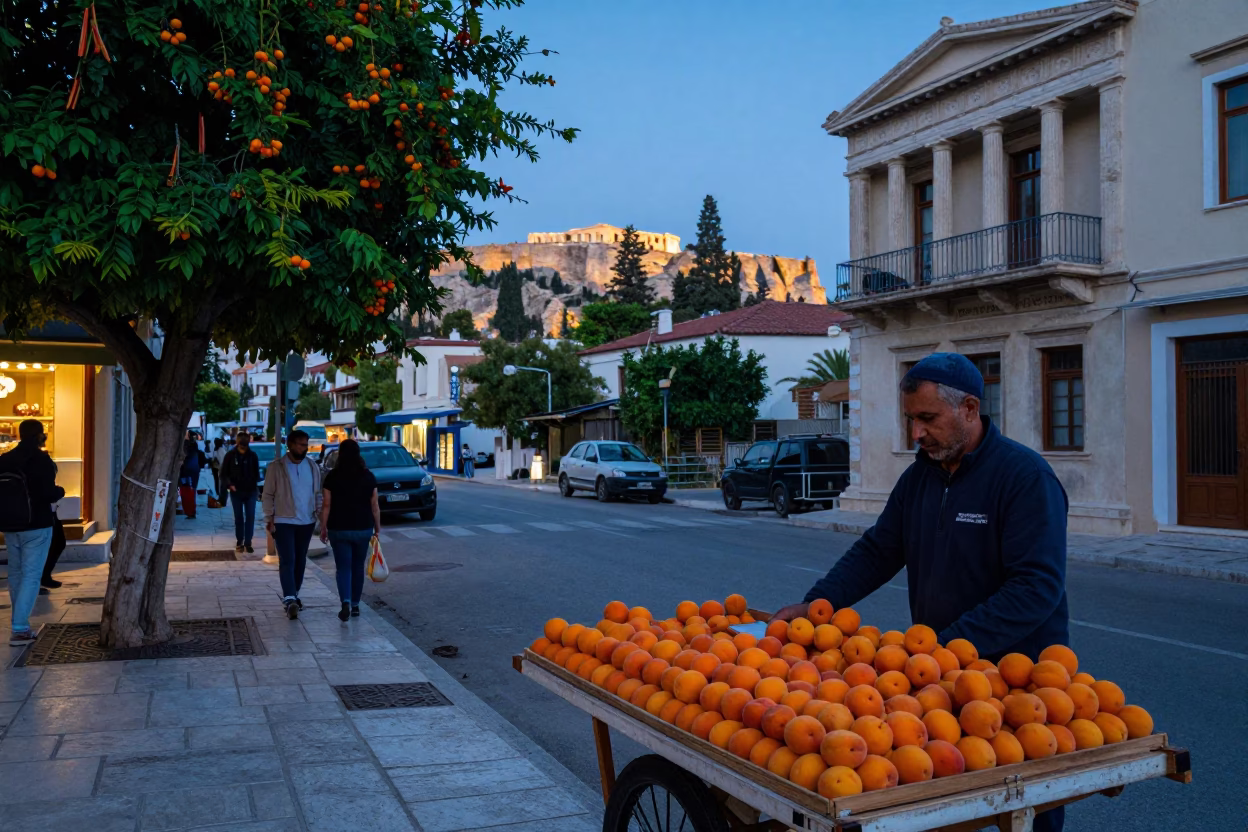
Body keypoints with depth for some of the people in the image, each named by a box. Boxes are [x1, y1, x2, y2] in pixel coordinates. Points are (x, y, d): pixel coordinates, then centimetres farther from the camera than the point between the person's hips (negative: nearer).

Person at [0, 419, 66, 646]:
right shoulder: (41, 460, -12)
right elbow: (49, 494, -19)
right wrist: (60, 491, 2)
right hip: (36, 526, -6)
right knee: (31, 576, -4)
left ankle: (21, 624, 23)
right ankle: (19, 629, -10)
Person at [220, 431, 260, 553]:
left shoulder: (253, 455, 3)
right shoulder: (230, 455, -2)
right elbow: (224, 473, -1)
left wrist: (255, 483, -1)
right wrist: (229, 484, -16)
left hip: (250, 491, 1)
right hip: (236, 492, -1)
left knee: (250, 518, -2)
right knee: (238, 518, 7)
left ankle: (248, 543, 4)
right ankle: (239, 542, 18)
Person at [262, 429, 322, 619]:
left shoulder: (313, 467, 5)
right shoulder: (276, 467, -6)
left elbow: (317, 493, 11)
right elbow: (268, 495, -3)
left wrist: (320, 513, -1)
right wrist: (270, 519, -8)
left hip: (307, 522, 4)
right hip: (283, 521, -4)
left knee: (300, 561, 12)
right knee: (287, 561, -11)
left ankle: (293, 595, 26)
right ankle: (289, 599, -18)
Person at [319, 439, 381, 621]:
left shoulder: (332, 477, -6)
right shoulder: (368, 476, -2)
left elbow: (326, 505, -7)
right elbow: (374, 505, -1)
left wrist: (323, 528, 2)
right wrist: (377, 527, 8)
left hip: (339, 529, -1)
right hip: (363, 529, 1)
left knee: (343, 567, 3)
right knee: (358, 567, 14)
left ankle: (346, 602, -16)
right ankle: (355, 605, 21)